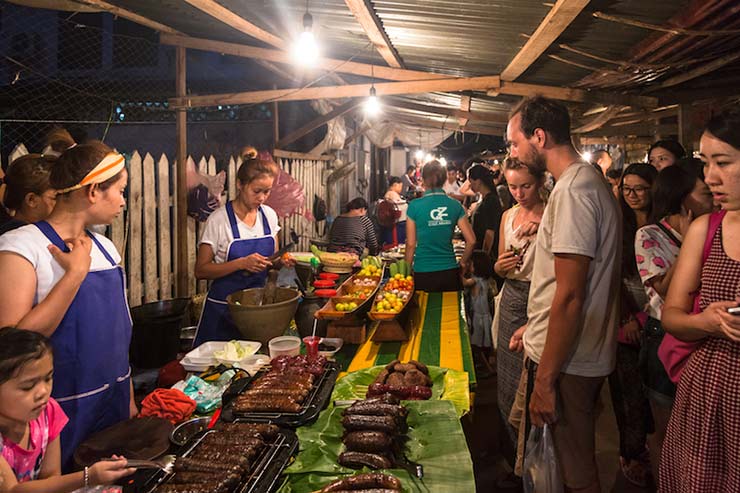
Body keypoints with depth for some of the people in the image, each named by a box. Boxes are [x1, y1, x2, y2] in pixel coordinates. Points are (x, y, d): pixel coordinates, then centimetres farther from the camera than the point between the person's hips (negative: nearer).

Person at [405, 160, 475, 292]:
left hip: (423, 273, -2)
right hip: (449, 272, 2)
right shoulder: (455, 205, 1)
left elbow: (411, 244, -4)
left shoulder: (415, 206, -6)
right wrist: (463, 263, 14)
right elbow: (471, 241, 0)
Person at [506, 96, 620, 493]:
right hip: (586, 355, 10)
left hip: (566, 362, -10)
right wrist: (534, 327, 23)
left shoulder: (572, 191, -20)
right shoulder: (590, 181, 13)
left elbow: (569, 296, -24)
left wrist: (546, 379, -20)